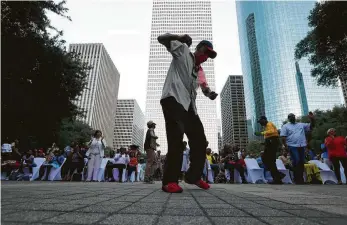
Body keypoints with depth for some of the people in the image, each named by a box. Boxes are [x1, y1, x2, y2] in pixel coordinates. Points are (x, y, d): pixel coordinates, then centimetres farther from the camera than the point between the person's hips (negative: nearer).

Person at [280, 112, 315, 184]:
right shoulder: (285, 126, 4)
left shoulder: (301, 125, 18)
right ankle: (297, 179, -2)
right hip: (293, 146, -5)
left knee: (302, 163, 8)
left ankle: (301, 178, 19)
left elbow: (311, 126, 14)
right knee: (296, 162, -9)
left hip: (302, 146, 5)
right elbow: (283, 137, -4)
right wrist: (285, 146, -14)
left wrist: (312, 119, -3)